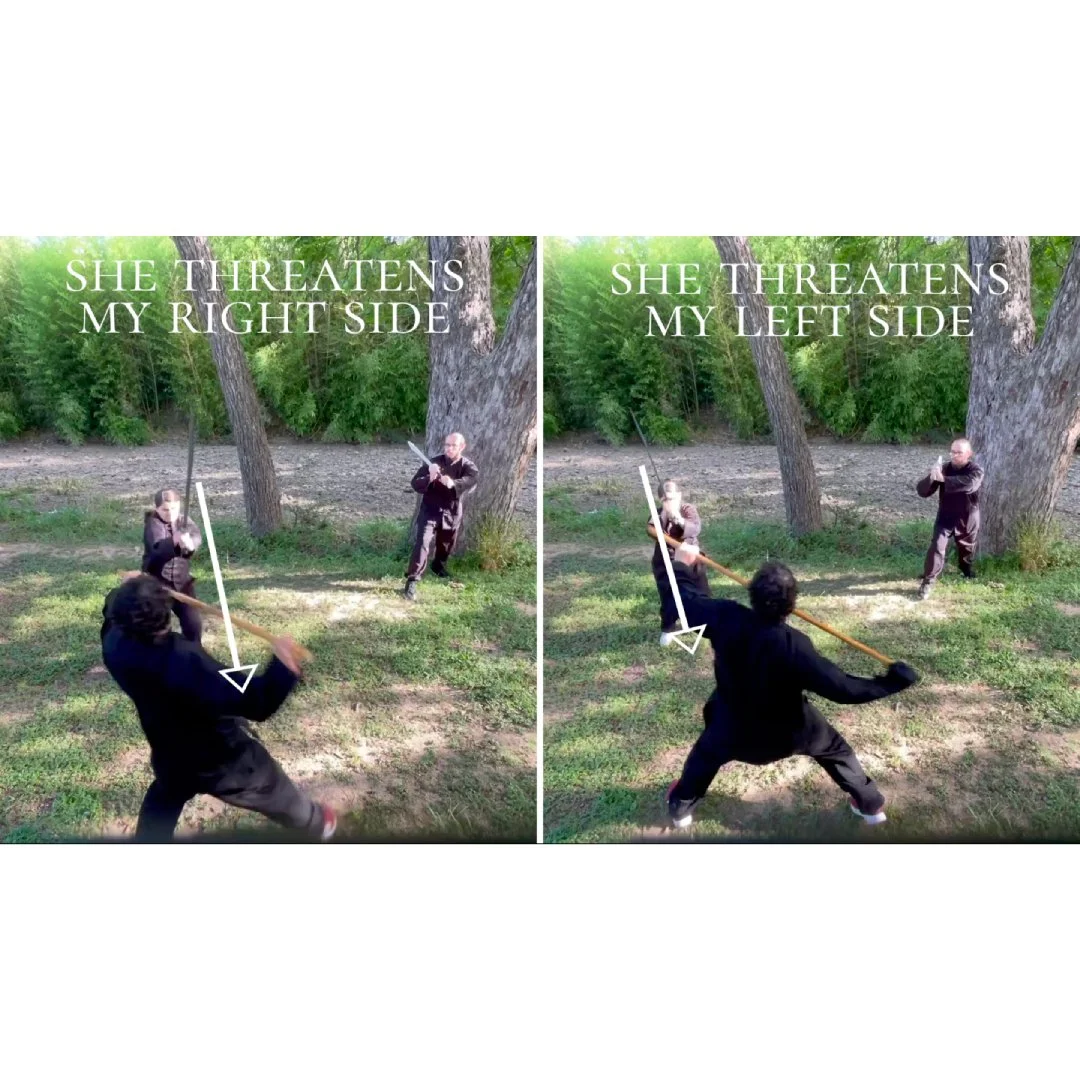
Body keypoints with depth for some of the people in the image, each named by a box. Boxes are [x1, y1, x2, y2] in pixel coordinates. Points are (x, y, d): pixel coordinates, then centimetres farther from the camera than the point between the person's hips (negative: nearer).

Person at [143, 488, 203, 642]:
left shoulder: (184, 521, 2)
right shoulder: (153, 524, -12)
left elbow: (196, 536, -20)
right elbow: (158, 548, -32)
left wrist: (190, 542, -45)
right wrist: (174, 542, -55)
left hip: (181, 582, 4)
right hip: (157, 583, -4)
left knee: (194, 621, 6)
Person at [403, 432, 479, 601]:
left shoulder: (467, 466, -9)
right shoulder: (434, 462, -10)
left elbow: (473, 479, -31)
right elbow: (415, 484, -14)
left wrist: (454, 483, -51)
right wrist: (429, 478, -37)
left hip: (452, 514, 3)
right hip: (430, 511, -3)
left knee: (446, 545, 22)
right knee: (422, 544, -19)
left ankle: (438, 567, 53)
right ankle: (412, 580, -19)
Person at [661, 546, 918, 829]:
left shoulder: (726, 618, -30)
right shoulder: (794, 646, -37)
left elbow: (687, 598, -11)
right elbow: (842, 688, -34)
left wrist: (682, 565, 8)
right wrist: (893, 680, -27)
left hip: (734, 726, 2)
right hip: (790, 728, -2)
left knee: (706, 752, 31)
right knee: (835, 748, 25)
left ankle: (680, 806, 47)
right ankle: (871, 805, 40)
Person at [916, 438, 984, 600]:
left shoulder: (976, 470, -16)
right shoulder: (944, 468, -10)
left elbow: (968, 484, -41)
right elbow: (922, 491, -15)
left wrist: (944, 479, -50)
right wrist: (931, 478, -36)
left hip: (967, 518, 0)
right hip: (945, 516, 0)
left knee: (967, 548, 21)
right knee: (937, 547, -16)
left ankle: (966, 568, 52)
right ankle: (928, 581, -9)